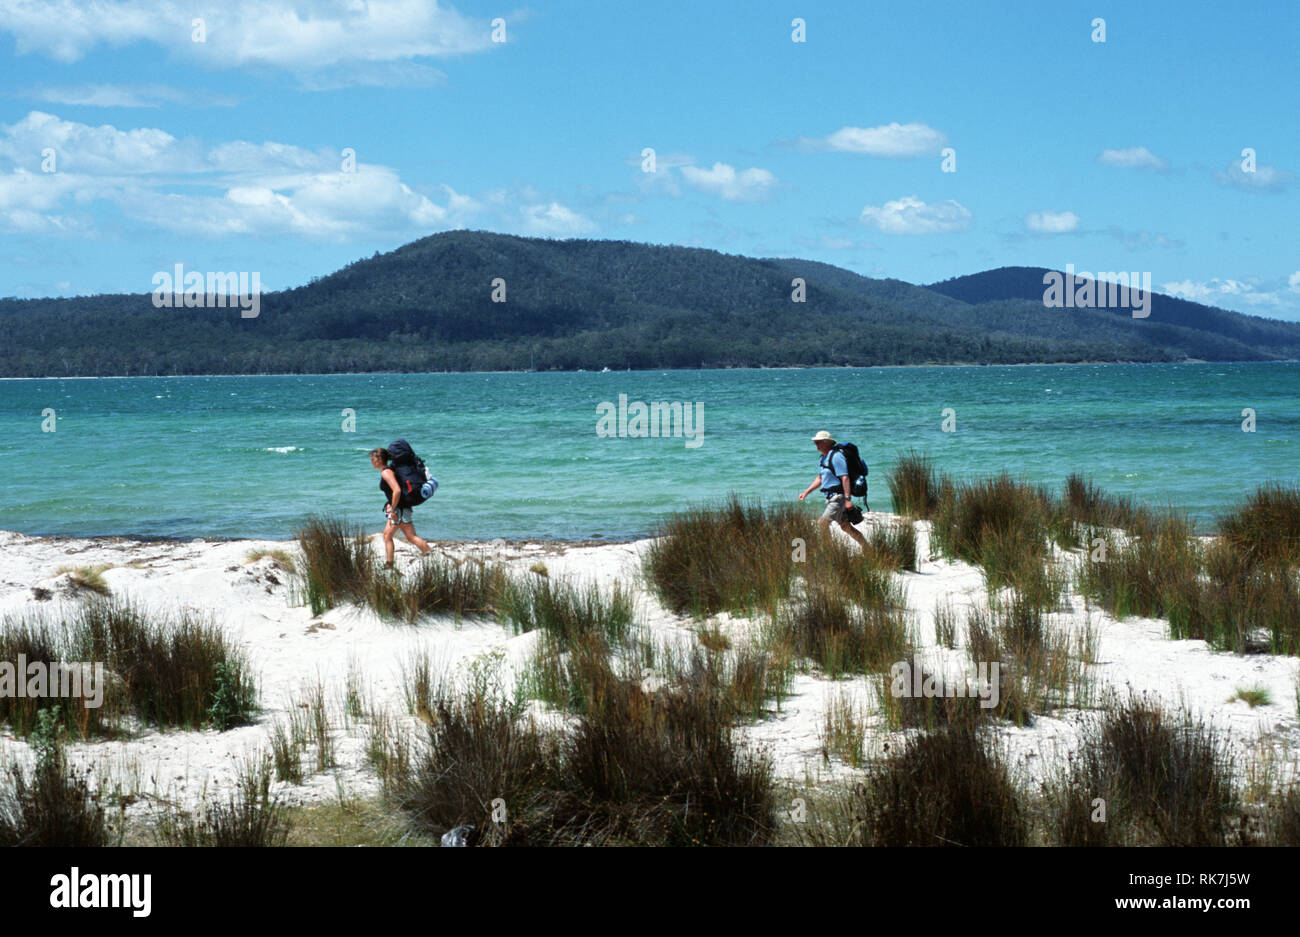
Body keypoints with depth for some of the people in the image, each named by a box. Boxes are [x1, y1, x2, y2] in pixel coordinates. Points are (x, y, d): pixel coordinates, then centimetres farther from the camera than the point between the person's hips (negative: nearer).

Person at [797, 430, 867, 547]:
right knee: (845, 526, 12)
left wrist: (848, 499, -27)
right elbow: (820, 478, 25)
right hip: (831, 497, 10)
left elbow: (845, 478, -22)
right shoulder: (824, 458, 15)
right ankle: (866, 547, 21)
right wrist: (806, 492, 18)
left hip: (839, 496, -10)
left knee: (824, 522, -16)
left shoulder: (836, 456, -16)